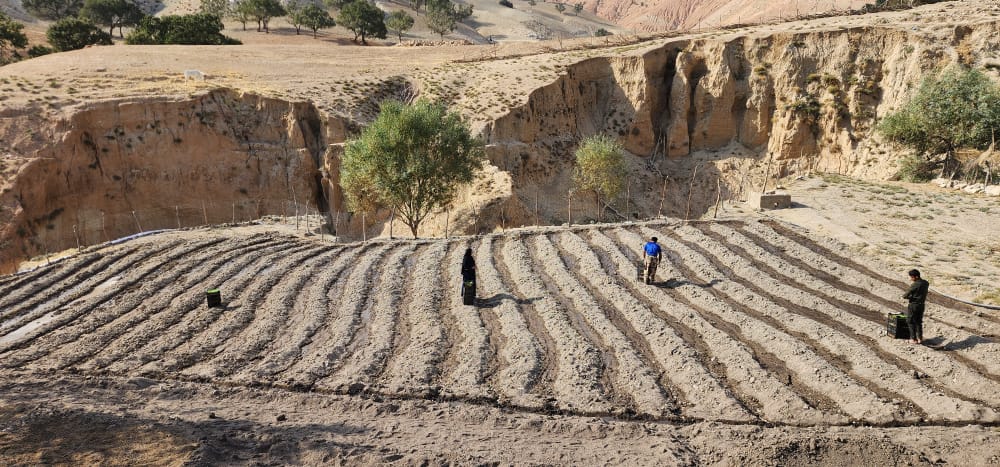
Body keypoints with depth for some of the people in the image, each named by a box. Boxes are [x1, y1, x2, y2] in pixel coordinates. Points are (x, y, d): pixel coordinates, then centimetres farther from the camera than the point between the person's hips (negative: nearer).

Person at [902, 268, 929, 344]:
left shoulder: (914, 285, -20)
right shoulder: (925, 283, 1)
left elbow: (905, 296, -19)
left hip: (913, 305, -7)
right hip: (921, 305, 7)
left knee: (911, 322, 6)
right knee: (919, 322, 19)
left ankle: (913, 338, 8)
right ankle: (920, 338, 21)